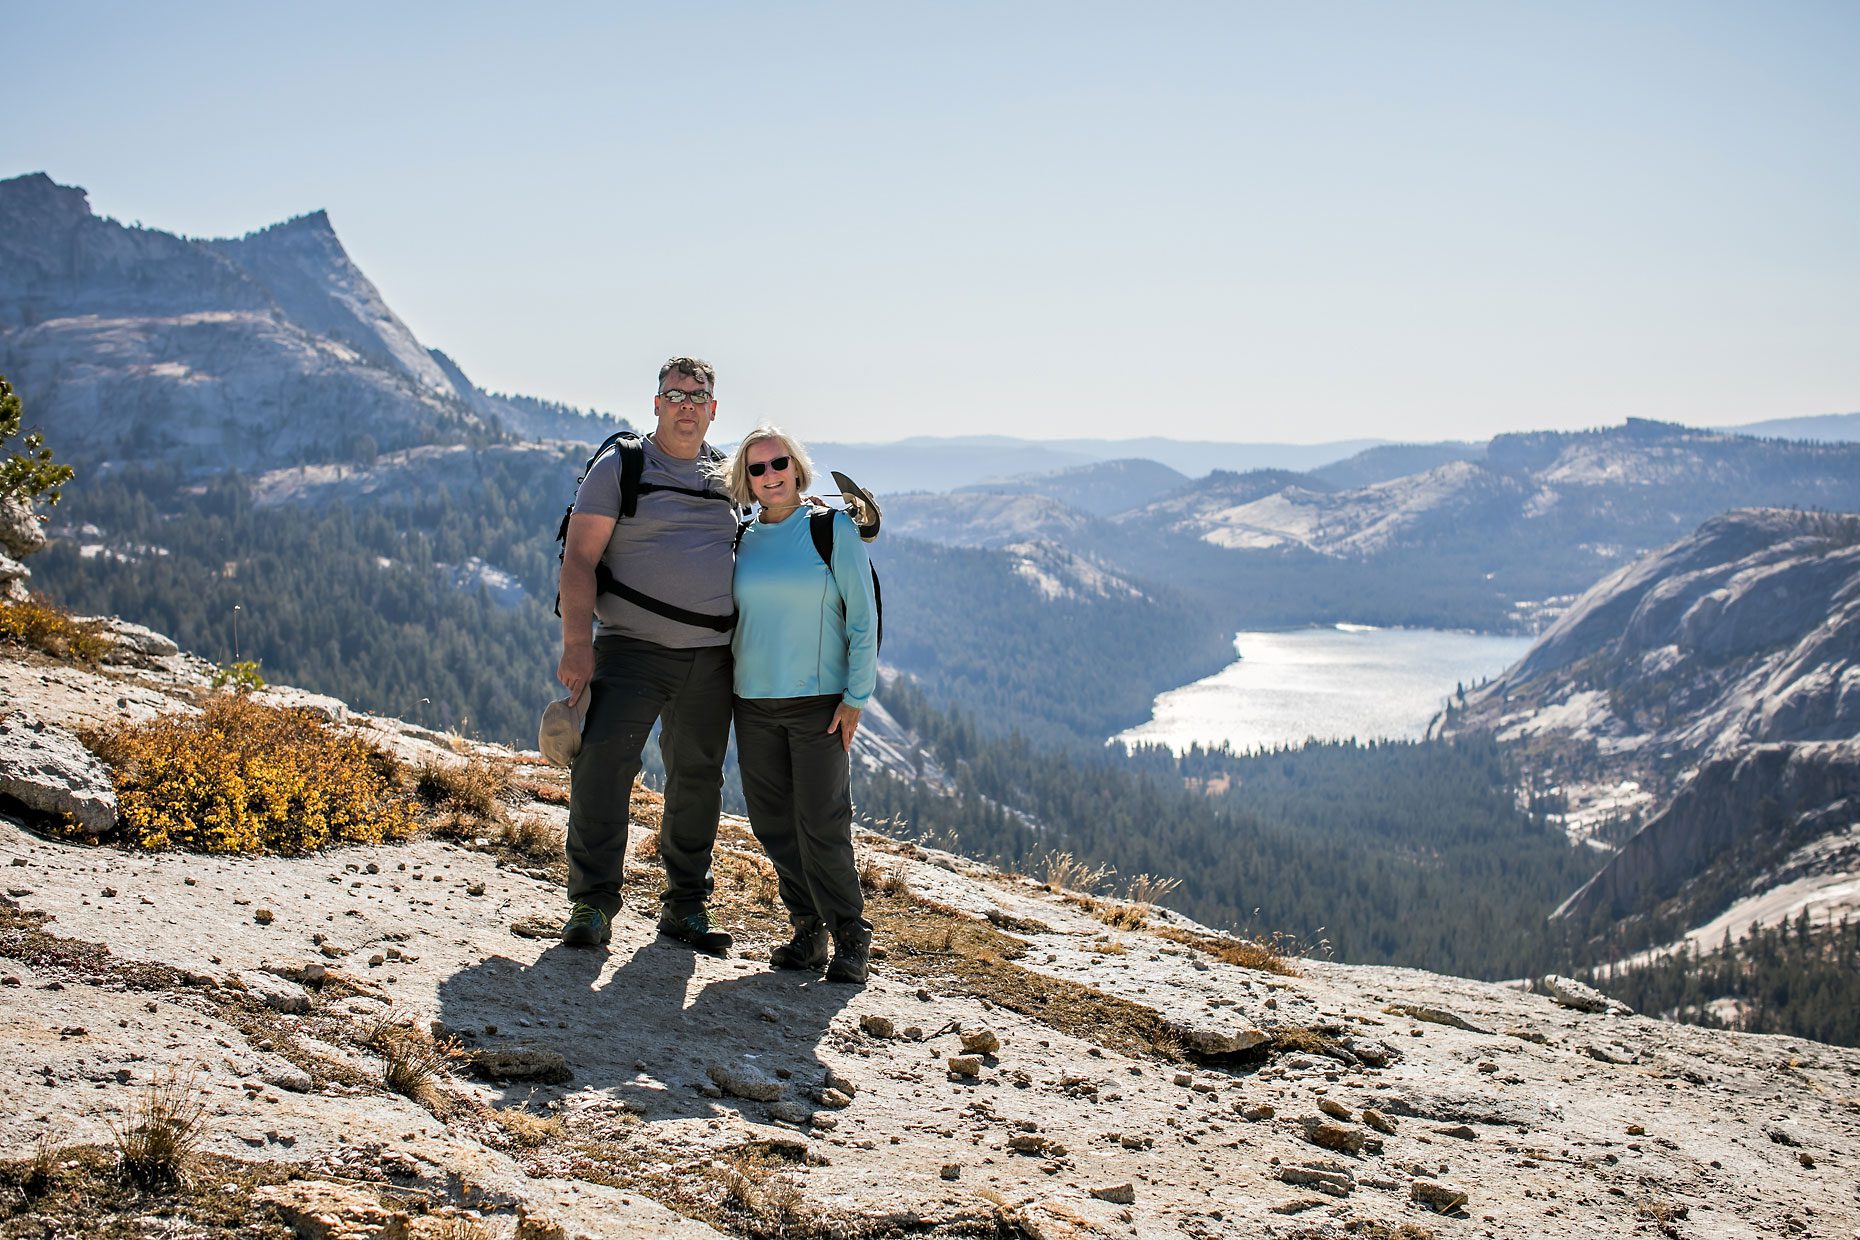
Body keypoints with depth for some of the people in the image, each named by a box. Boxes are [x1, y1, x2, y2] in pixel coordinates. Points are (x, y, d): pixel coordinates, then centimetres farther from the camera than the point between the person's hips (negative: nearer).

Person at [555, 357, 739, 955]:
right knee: (601, 765, -15)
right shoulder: (619, 468, -1)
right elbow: (579, 559, -6)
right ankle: (592, 904, -6)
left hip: (711, 657, 4)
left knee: (698, 780, 8)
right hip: (633, 648, -4)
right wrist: (577, 644, -16)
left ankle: (685, 907, 19)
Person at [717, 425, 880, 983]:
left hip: (818, 701, -5)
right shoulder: (742, 542, 9)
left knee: (821, 824, -7)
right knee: (773, 823, 6)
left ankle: (850, 935, 7)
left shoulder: (833, 529, -3)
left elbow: (862, 617, -4)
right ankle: (807, 928, 18)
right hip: (753, 703, 5)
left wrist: (855, 696, -9)